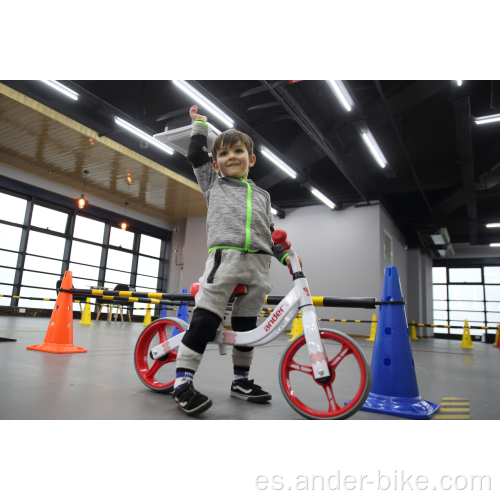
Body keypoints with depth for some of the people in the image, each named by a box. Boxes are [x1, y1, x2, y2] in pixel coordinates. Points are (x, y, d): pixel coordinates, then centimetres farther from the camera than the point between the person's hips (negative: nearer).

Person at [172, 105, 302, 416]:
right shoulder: (213, 183, 20)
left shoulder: (262, 195, 26)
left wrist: (284, 254, 14)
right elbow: (196, 155, 15)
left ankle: (241, 381, 21)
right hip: (224, 256, -3)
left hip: (258, 265, 3)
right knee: (205, 319, -13)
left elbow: (270, 231, 25)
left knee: (246, 325, 8)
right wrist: (200, 125, 26)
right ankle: (183, 382, -7)